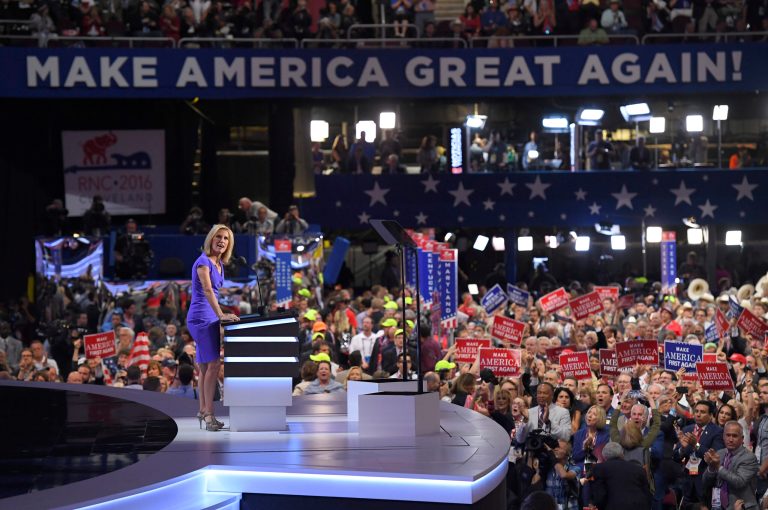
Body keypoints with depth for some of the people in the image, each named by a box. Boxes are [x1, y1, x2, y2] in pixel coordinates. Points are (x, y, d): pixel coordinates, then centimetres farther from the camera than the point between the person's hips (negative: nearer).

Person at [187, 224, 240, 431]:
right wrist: (221, 315, -36)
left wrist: (220, 315, 26)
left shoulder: (219, 264, 13)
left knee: (205, 366, 12)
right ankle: (209, 415, -17)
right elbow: (207, 290, -26)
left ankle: (203, 410, 18)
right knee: (213, 364, -15)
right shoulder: (203, 262, -14)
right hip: (202, 318, -9)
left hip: (209, 318, 9)